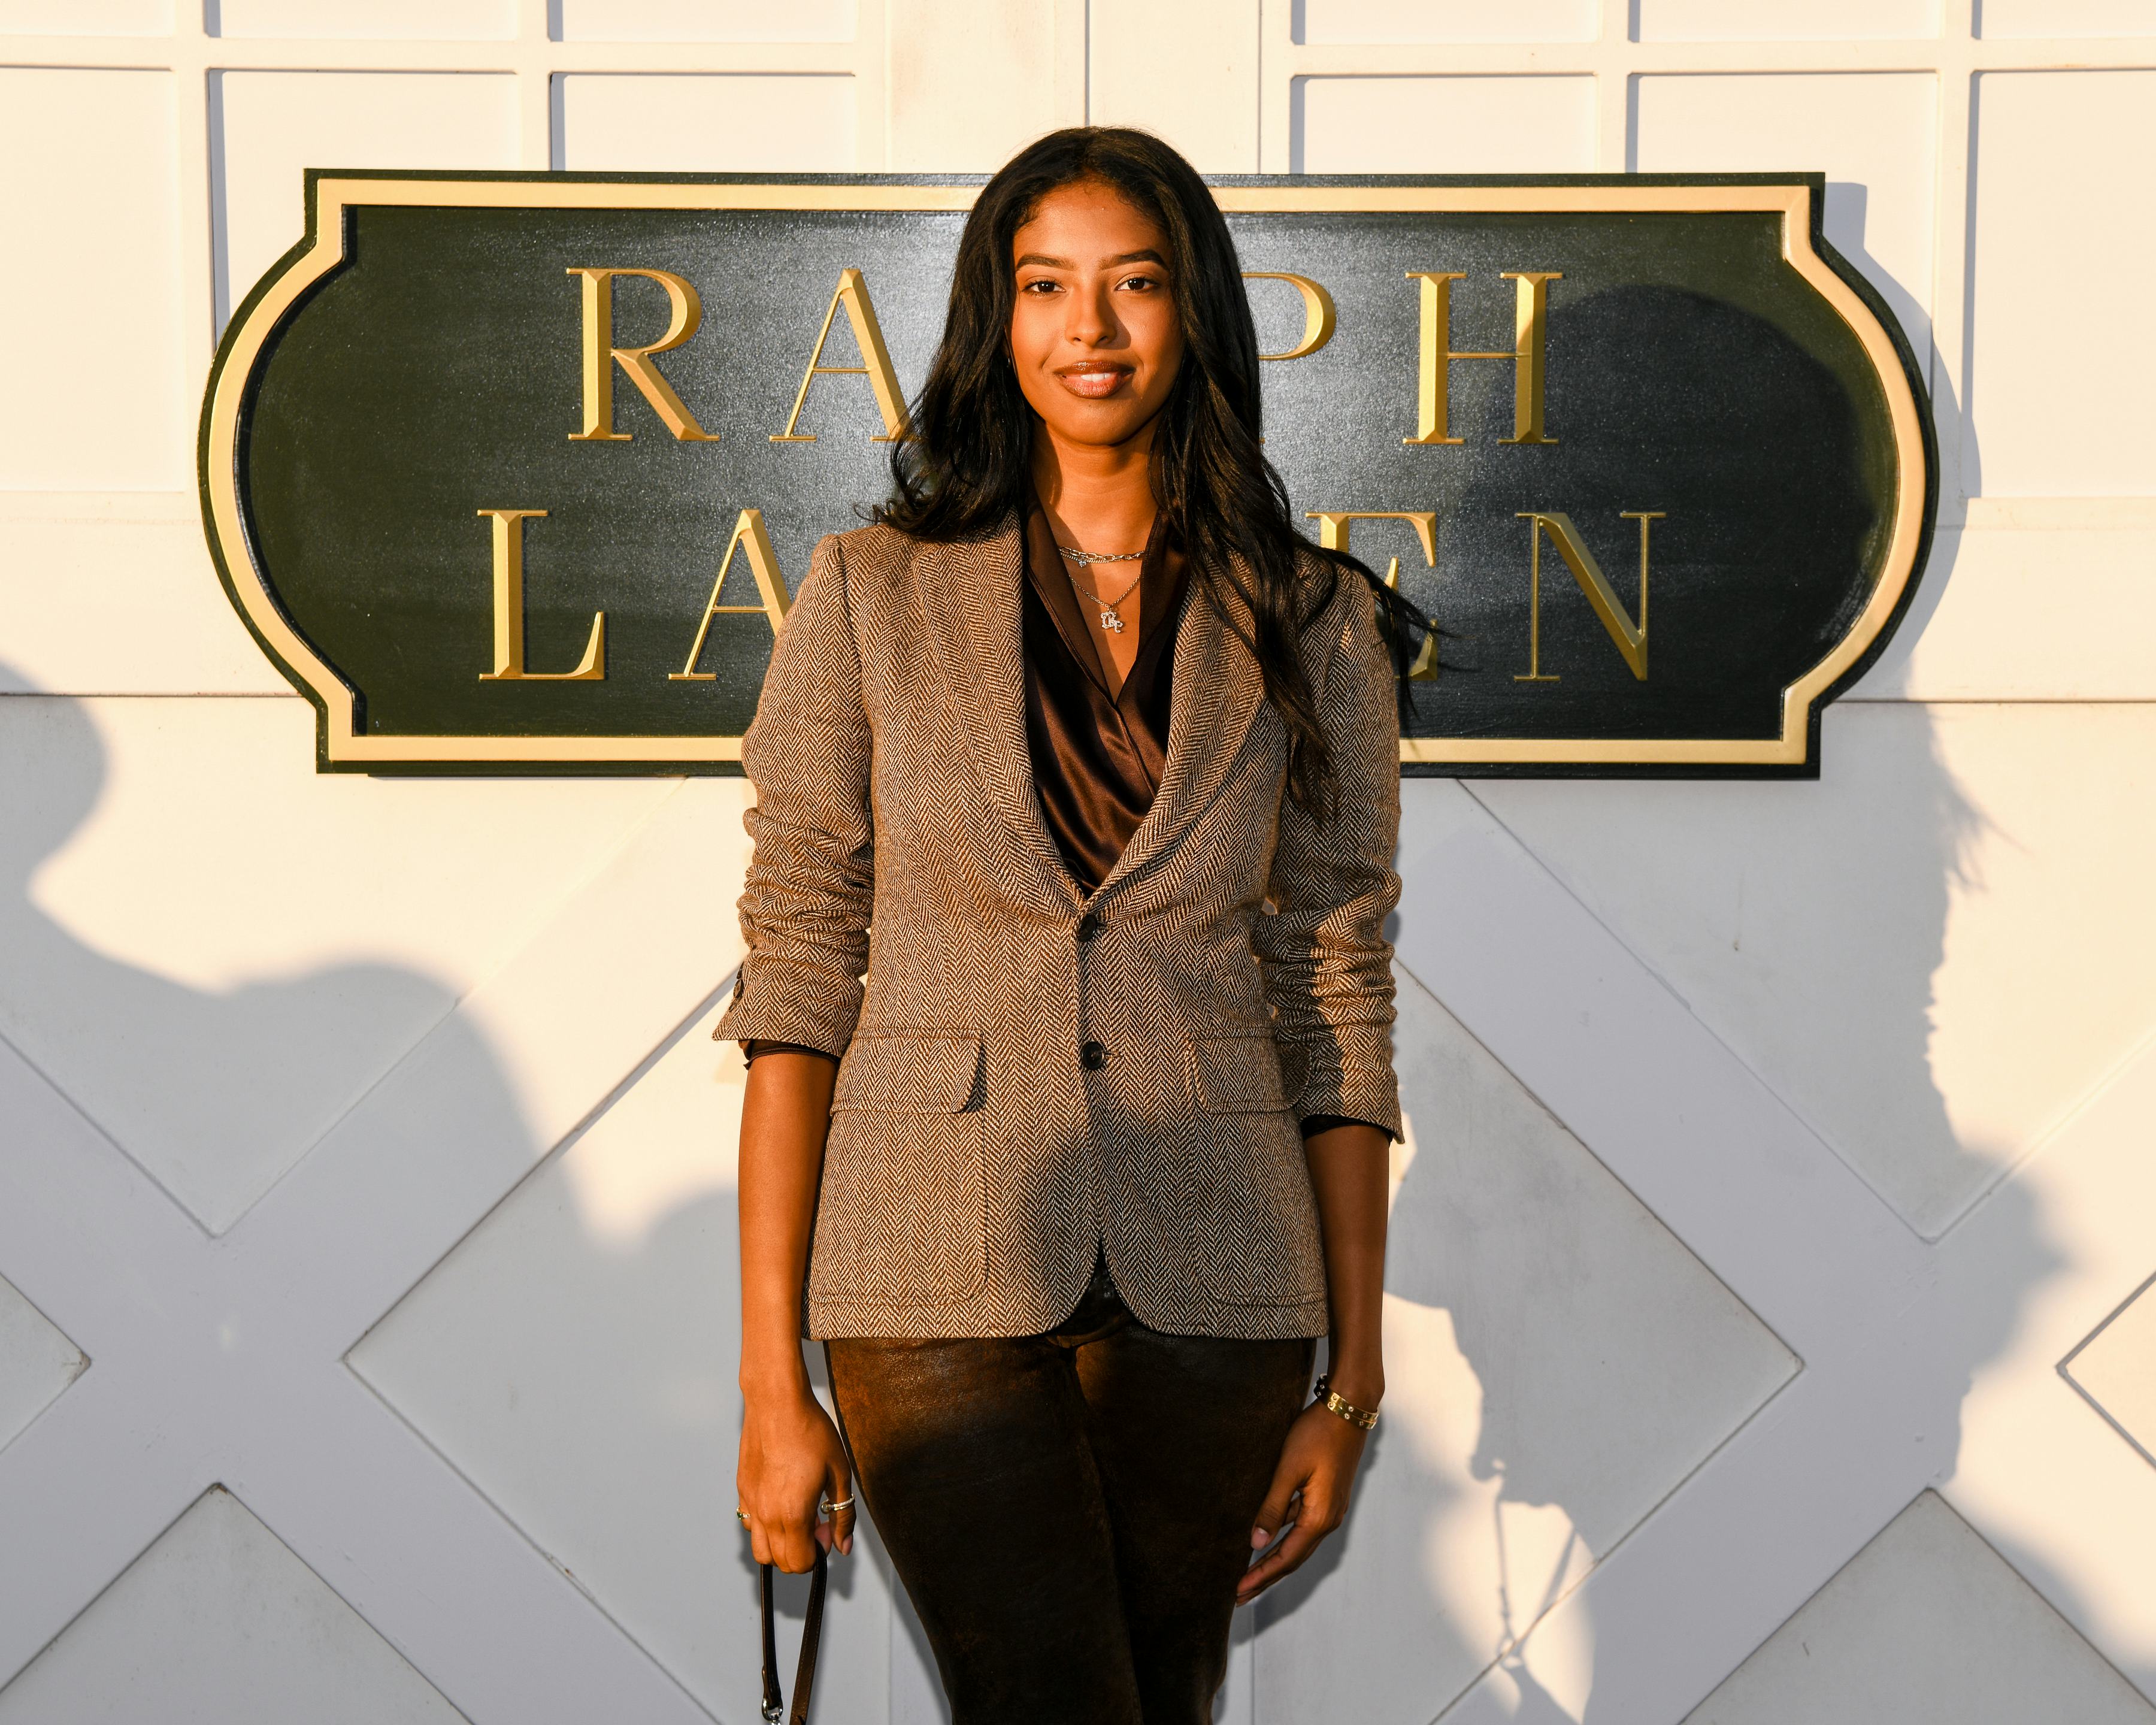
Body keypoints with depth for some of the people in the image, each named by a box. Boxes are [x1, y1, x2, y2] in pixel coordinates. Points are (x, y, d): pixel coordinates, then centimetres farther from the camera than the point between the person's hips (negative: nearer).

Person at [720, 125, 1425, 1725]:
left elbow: (1339, 1005, 5)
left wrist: (1354, 1383, 4)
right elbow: (797, 977, -2)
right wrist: (772, 1379, -5)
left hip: (1211, 1290, 2)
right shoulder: (874, 597, 0)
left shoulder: (1313, 629, 3)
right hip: (942, 1283, -1)